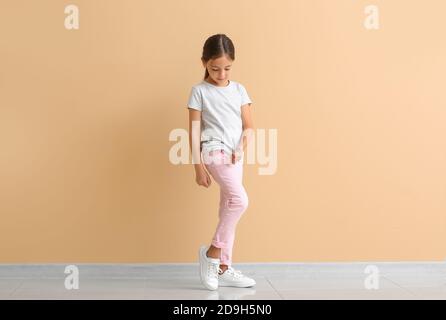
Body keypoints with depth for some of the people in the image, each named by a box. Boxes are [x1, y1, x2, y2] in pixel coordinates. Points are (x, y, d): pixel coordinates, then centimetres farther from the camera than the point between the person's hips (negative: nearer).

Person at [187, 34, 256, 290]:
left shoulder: (239, 90, 11)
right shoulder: (200, 91, -1)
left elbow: (248, 126, 9)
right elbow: (194, 130, -3)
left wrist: (242, 148, -10)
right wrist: (198, 166, -9)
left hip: (235, 155, 5)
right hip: (215, 152, -5)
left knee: (229, 208, 7)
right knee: (240, 200, -22)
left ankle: (224, 268, 16)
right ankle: (212, 252, -6)